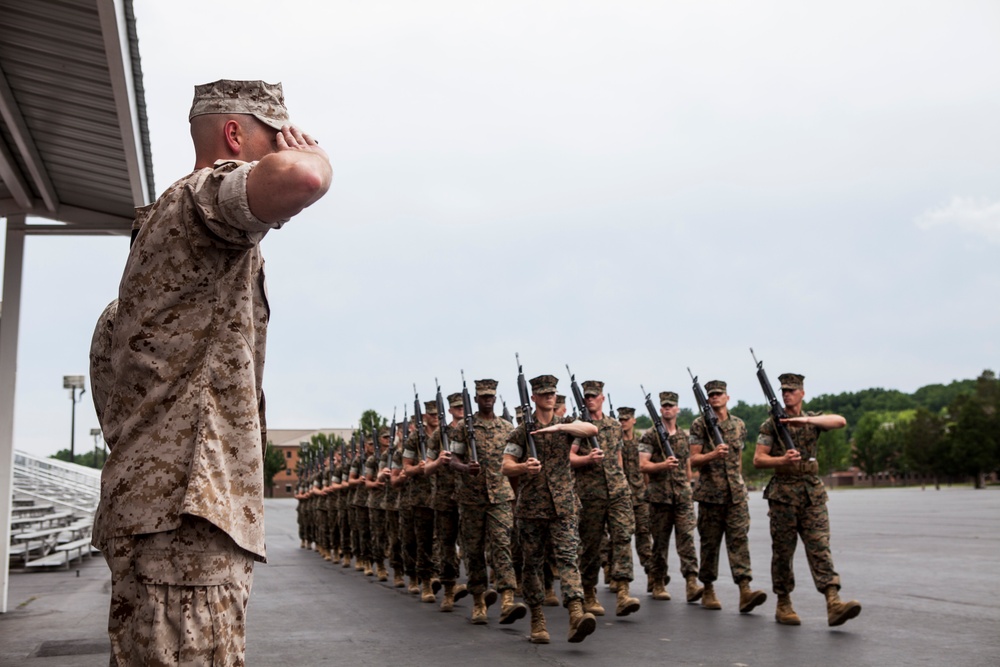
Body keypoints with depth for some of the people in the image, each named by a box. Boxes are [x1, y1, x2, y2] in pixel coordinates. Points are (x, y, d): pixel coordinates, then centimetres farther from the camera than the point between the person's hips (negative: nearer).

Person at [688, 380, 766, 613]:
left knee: (739, 538, -8)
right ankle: (708, 591, 15)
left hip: (736, 493, 3)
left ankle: (745, 590, -16)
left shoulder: (739, 424, 12)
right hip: (710, 493, -3)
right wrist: (713, 455, -24)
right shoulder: (700, 424, -1)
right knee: (710, 542, 4)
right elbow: (694, 460, -6)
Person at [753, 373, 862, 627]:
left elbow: (840, 421, -12)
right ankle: (783, 605, 13)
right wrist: (782, 460, -20)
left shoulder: (813, 419, 10)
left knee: (820, 547, -8)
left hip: (813, 493, 2)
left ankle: (834, 604, -18)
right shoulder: (771, 424, 4)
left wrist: (807, 420, -25)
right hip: (783, 494, -2)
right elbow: (758, 459, -2)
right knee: (783, 551, 3)